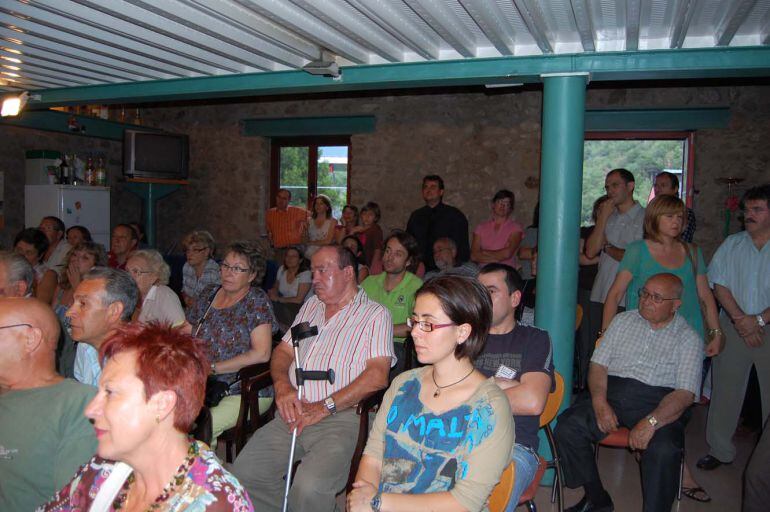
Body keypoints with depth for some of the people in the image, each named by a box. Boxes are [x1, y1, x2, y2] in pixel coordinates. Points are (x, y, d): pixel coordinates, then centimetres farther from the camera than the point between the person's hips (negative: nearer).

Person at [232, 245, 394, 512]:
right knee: (243, 473, -13)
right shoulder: (311, 305, 22)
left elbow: (378, 375, -10)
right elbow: (283, 350, 20)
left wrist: (324, 407, -15)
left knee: (309, 488, -28)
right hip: (291, 413, 6)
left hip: (339, 418, -5)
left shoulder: (375, 315, 1)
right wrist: (282, 386, -2)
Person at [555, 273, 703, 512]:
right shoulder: (623, 321, 16)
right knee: (567, 428, -22)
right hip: (611, 391, 3)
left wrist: (651, 421, -22)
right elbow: (598, 364, 10)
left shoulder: (689, 338, 6)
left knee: (664, 450, -34)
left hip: (658, 403, -2)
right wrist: (599, 402, -9)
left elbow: (686, 393, -5)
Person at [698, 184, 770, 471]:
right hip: (733, 327, 3)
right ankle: (720, 450, 19)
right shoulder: (732, 244, 9)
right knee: (725, 390, 7)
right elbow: (719, 284, 3)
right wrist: (739, 319, -9)